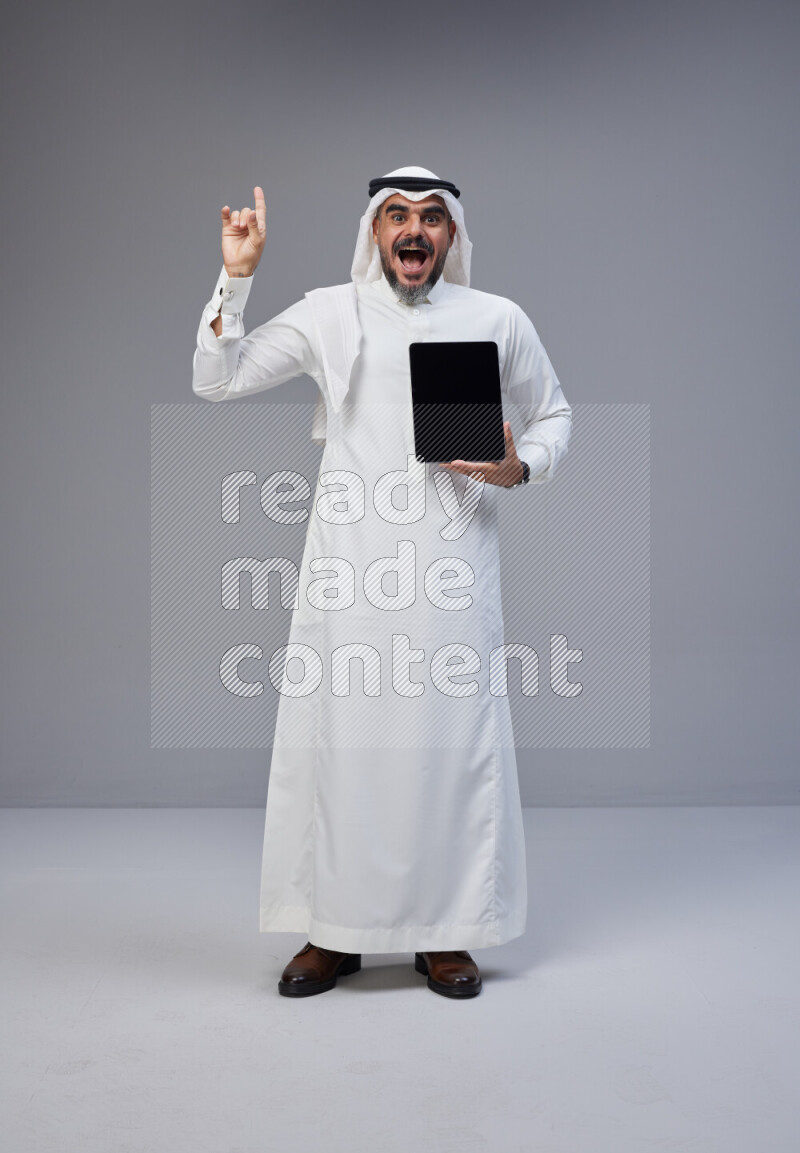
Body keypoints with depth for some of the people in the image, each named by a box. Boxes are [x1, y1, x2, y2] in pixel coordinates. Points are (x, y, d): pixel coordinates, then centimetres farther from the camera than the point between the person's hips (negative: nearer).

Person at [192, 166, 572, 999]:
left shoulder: (498, 320, 9)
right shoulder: (329, 314, 8)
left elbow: (552, 413, 20)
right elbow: (215, 381, 8)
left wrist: (520, 468, -1)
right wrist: (236, 277, -2)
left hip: (451, 562, 0)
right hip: (349, 561, 0)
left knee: (453, 736, 1)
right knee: (336, 734, 1)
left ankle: (445, 931, 15)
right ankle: (334, 930, 15)